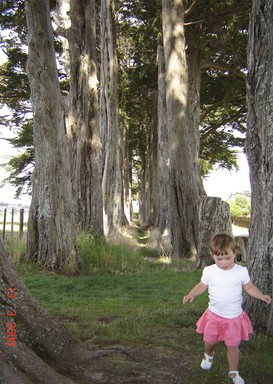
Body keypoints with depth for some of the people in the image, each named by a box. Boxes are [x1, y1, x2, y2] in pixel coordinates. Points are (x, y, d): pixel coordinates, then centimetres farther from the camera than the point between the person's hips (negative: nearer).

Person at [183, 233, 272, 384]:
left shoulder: (241, 271, -10)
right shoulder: (209, 271, -11)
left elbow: (249, 287, 2)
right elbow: (202, 286, 1)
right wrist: (192, 294, -15)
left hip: (234, 317, -1)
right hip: (214, 315, 1)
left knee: (232, 345, 9)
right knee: (210, 341, 16)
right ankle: (209, 355, 51)